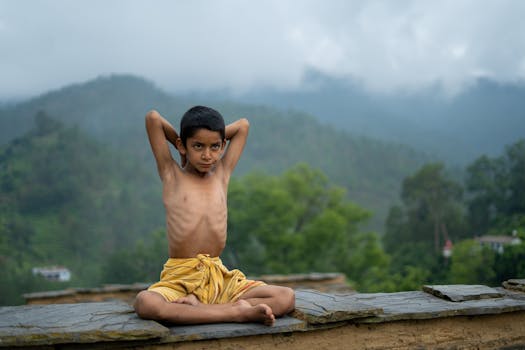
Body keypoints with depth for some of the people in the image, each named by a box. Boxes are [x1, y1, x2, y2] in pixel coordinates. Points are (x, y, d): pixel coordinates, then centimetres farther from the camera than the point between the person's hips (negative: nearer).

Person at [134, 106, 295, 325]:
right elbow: (153, 118, 1)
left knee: (287, 298, -16)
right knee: (145, 304, -38)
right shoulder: (172, 174, 6)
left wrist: (212, 140, 22)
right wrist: (179, 144, 13)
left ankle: (198, 307, -23)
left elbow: (242, 125, 22)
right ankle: (236, 312, -31)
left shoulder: (222, 174, 14)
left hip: (220, 278, 4)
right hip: (179, 279, -3)